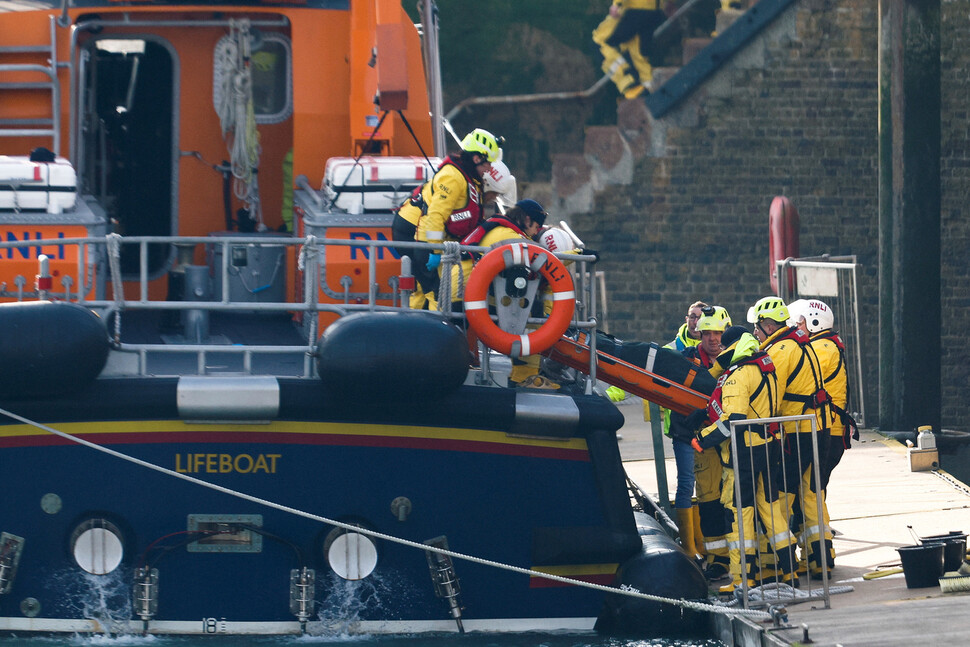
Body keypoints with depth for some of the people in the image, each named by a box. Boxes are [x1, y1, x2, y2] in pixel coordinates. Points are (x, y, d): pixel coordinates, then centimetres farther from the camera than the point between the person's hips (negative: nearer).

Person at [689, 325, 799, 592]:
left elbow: (733, 419, -24)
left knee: (739, 510, -2)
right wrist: (706, 413, 16)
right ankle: (789, 571, 16)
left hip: (744, 450, -8)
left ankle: (743, 578, -1)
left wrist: (702, 439, -14)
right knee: (770, 506, 15)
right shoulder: (766, 368, 11)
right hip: (768, 447, 8)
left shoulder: (738, 376, -17)